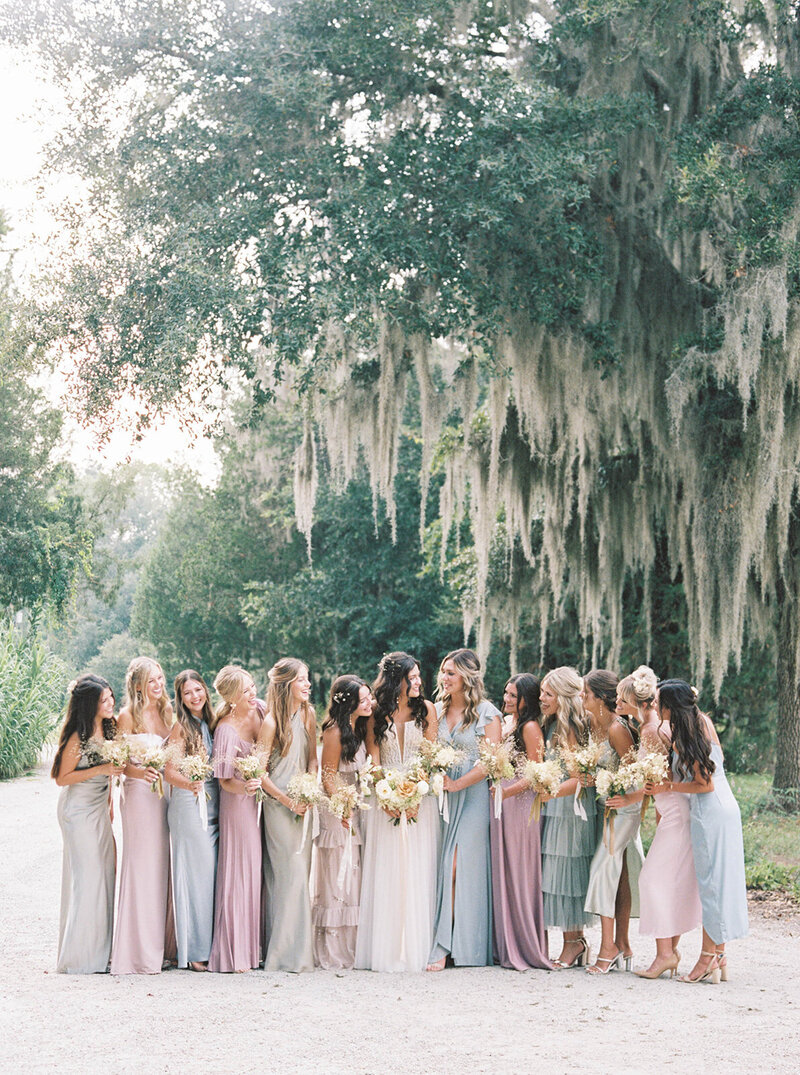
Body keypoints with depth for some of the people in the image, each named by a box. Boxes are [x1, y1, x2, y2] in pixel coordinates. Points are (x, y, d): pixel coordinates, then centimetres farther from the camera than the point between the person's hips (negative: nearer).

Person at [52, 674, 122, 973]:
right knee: (86, 877, -6)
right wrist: (100, 770, -21)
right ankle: (81, 957, 2)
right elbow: (62, 778, -13)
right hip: (79, 811, -8)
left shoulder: (108, 728, 6)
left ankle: (99, 951, 13)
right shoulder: (77, 738, -18)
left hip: (99, 811, 8)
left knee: (105, 873, 6)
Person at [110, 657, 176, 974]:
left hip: (165, 793, 6)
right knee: (140, 865, -6)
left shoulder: (167, 712, 11)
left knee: (162, 865, 7)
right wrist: (140, 773, -26)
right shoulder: (128, 716, -5)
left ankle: (160, 945, 14)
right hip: (138, 794, -6)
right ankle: (137, 950, -1)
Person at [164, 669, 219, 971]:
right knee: (193, 874, -5)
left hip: (213, 805, 6)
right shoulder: (181, 727, -5)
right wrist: (190, 784, -34)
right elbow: (170, 771, -15)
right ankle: (194, 950, 0)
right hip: (189, 805, -6)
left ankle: (211, 945, 12)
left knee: (212, 874, 6)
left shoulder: (211, 723, 14)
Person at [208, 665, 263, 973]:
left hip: (259, 799, 7)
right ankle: (233, 954, 3)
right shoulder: (226, 728, -19)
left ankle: (252, 947, 19)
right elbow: (225, 782, -16)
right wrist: (245, 787, -34)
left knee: (253, 871, 11)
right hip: (237, 803, -7)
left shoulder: (259, 711, 0)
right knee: (237, 873, -4)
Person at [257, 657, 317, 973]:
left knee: (299, 873, 6)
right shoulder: (271, 722, -9)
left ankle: (297, 949, 12)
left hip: (302, 803, 6)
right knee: (288, 874, -7)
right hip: (278, 805, -6)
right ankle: (285, 951, -2)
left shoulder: (308, 714, 9)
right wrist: (287, 800, -11)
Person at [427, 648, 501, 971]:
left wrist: (456, 784, -13)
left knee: (460, 868, -10)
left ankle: (443, 947, -10)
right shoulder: (436, 711, 14)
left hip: (472, 797, -4)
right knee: (441, 868, -1)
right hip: (441, 798, 4)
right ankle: (442, 944, 3)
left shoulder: (487, 713, -2)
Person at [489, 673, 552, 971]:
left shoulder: (530, 728, -9)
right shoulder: (508, 726, 17)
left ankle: (527, 948, 2)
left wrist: (505, 792, -20)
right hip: (502, 804, 9)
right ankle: (507, 947, 13)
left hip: (521, 804, -8)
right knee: (502, 874, 8)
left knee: (520, 874, -4)